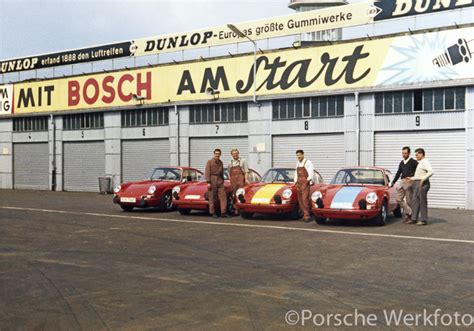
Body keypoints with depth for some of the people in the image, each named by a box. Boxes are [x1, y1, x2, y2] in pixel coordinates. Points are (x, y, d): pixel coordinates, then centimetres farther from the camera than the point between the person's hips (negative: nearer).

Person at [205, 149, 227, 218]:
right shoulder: (210, 162, -1)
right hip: (212, 180, -5)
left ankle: (223, 212, -1)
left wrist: (222, 181, 19)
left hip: (220, 180, 5)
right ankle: (212, 213, 6)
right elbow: (207, 173, -6)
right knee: (212, 197, -1)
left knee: (223, 196, -3)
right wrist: (208, 182, -13)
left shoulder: (220, 162, 14)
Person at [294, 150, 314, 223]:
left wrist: (308, 180, -15)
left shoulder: (308, 162, -3)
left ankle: (307, 216, -16)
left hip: (305, 183, -7)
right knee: (300, 200, 4)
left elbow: (311, 173, -8)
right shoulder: (298, 164, 18)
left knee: (305, 199, -15)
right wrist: (295, 181, 15)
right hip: (298, 183, 7)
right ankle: (304, 215, 10)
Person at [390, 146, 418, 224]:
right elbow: (398, 173, 23)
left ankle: (409, 217, 6)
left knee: (409, 201, -3)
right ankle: (410, 212, 4)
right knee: (399, 199, -1)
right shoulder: (401, 163, 17)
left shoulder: (413, 162, -2)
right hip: (402, 182, 7)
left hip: (409, 183, -7)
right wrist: (392, 183, 21)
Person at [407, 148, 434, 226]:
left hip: (422, 184, -10)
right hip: (417, 184, 10)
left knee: (422, 202, -5)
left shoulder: (425, 162, -10)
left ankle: (423, 220, -1)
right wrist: (412, 178, 22)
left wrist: (423, 179, -24)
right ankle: (414, 219, 10)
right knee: (415, 202, 7)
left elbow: (431, 172, -24)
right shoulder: (420, 163, 20)